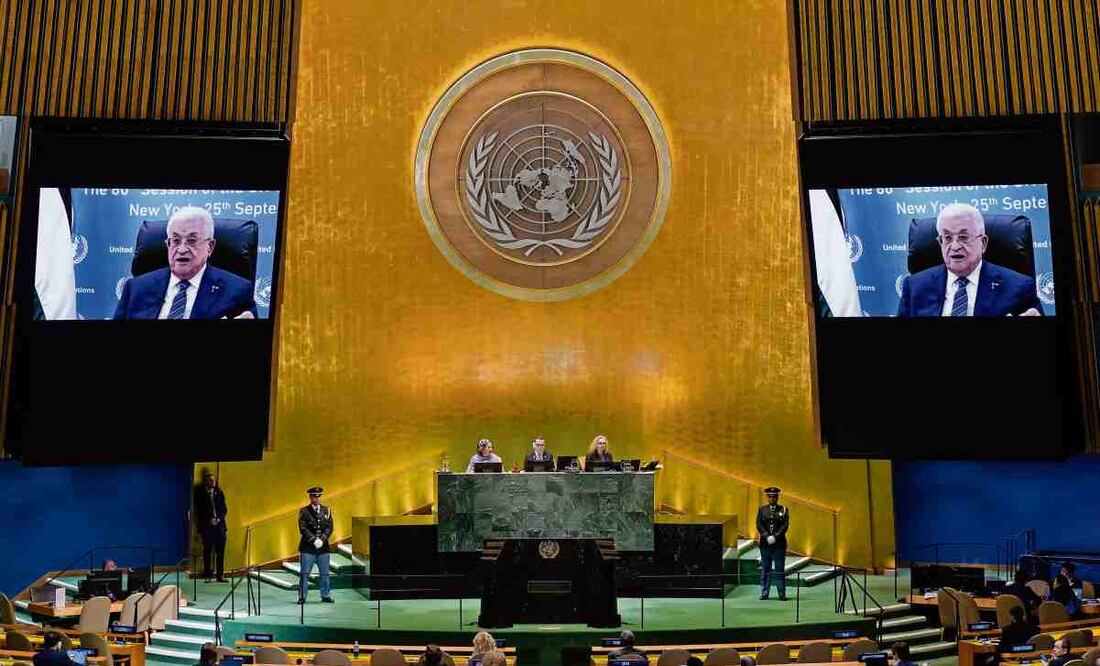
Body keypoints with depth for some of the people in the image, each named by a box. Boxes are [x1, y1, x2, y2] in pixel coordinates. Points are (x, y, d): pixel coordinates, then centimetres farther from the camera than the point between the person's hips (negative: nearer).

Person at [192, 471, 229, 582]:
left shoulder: (219, 493, 13)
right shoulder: (200, 494, 2)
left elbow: (224, 509, 11)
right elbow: (198, 511, -2)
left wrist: (218, 519, -5)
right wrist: (209, 520, -11)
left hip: (219, 525, 3)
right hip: (206, 526, -3)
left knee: (220, 551, -1)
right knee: (207, 551, 0)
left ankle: (220, 575, 2)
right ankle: (207, 575, 7)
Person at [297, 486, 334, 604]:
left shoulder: (327, 510, 10)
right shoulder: (304, 511, 1)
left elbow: (329, 528, 4)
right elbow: (303, 528, -7)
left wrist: (322, 539, -11)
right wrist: (314, 540, -16)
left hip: (323, 546, 3)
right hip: (308, 547, -3)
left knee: (325, 573, 5)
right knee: (304, 573, -1)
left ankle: (326, 596, 12)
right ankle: (302, 597, 6)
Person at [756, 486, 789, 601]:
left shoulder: (783, 509, 4)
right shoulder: (762, 509, 8)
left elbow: (785, 525, -4)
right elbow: (759, 525, 1)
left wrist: (775, 536, -15)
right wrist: (767, 537, -13)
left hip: (779, 543, -1)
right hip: (765, 543, 1)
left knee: (780, 569, 1)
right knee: (765, 570, 4)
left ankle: (782, 594, 5)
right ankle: (764, 593, 9)